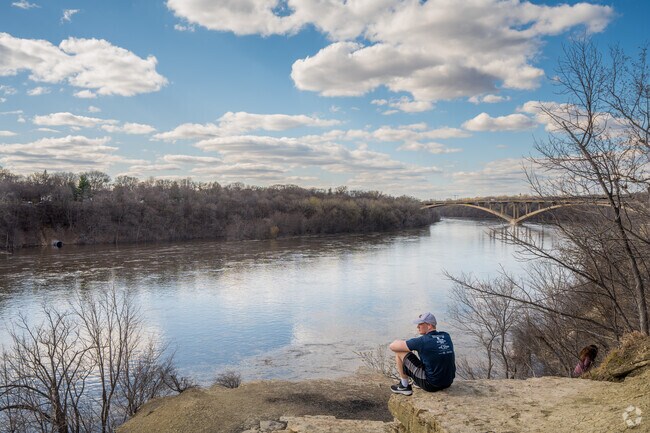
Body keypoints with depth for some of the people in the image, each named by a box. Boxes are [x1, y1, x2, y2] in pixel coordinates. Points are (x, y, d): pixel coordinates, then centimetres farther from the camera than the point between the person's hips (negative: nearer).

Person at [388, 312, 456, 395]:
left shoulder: (422, 341, -16)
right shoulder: (446, 336, 2)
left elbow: (392, 346, -11)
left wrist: (400, 342, 14)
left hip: (431, 384, -7)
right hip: (448, 383, 7)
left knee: (399, 352, -1)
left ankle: (404, 386, 14)